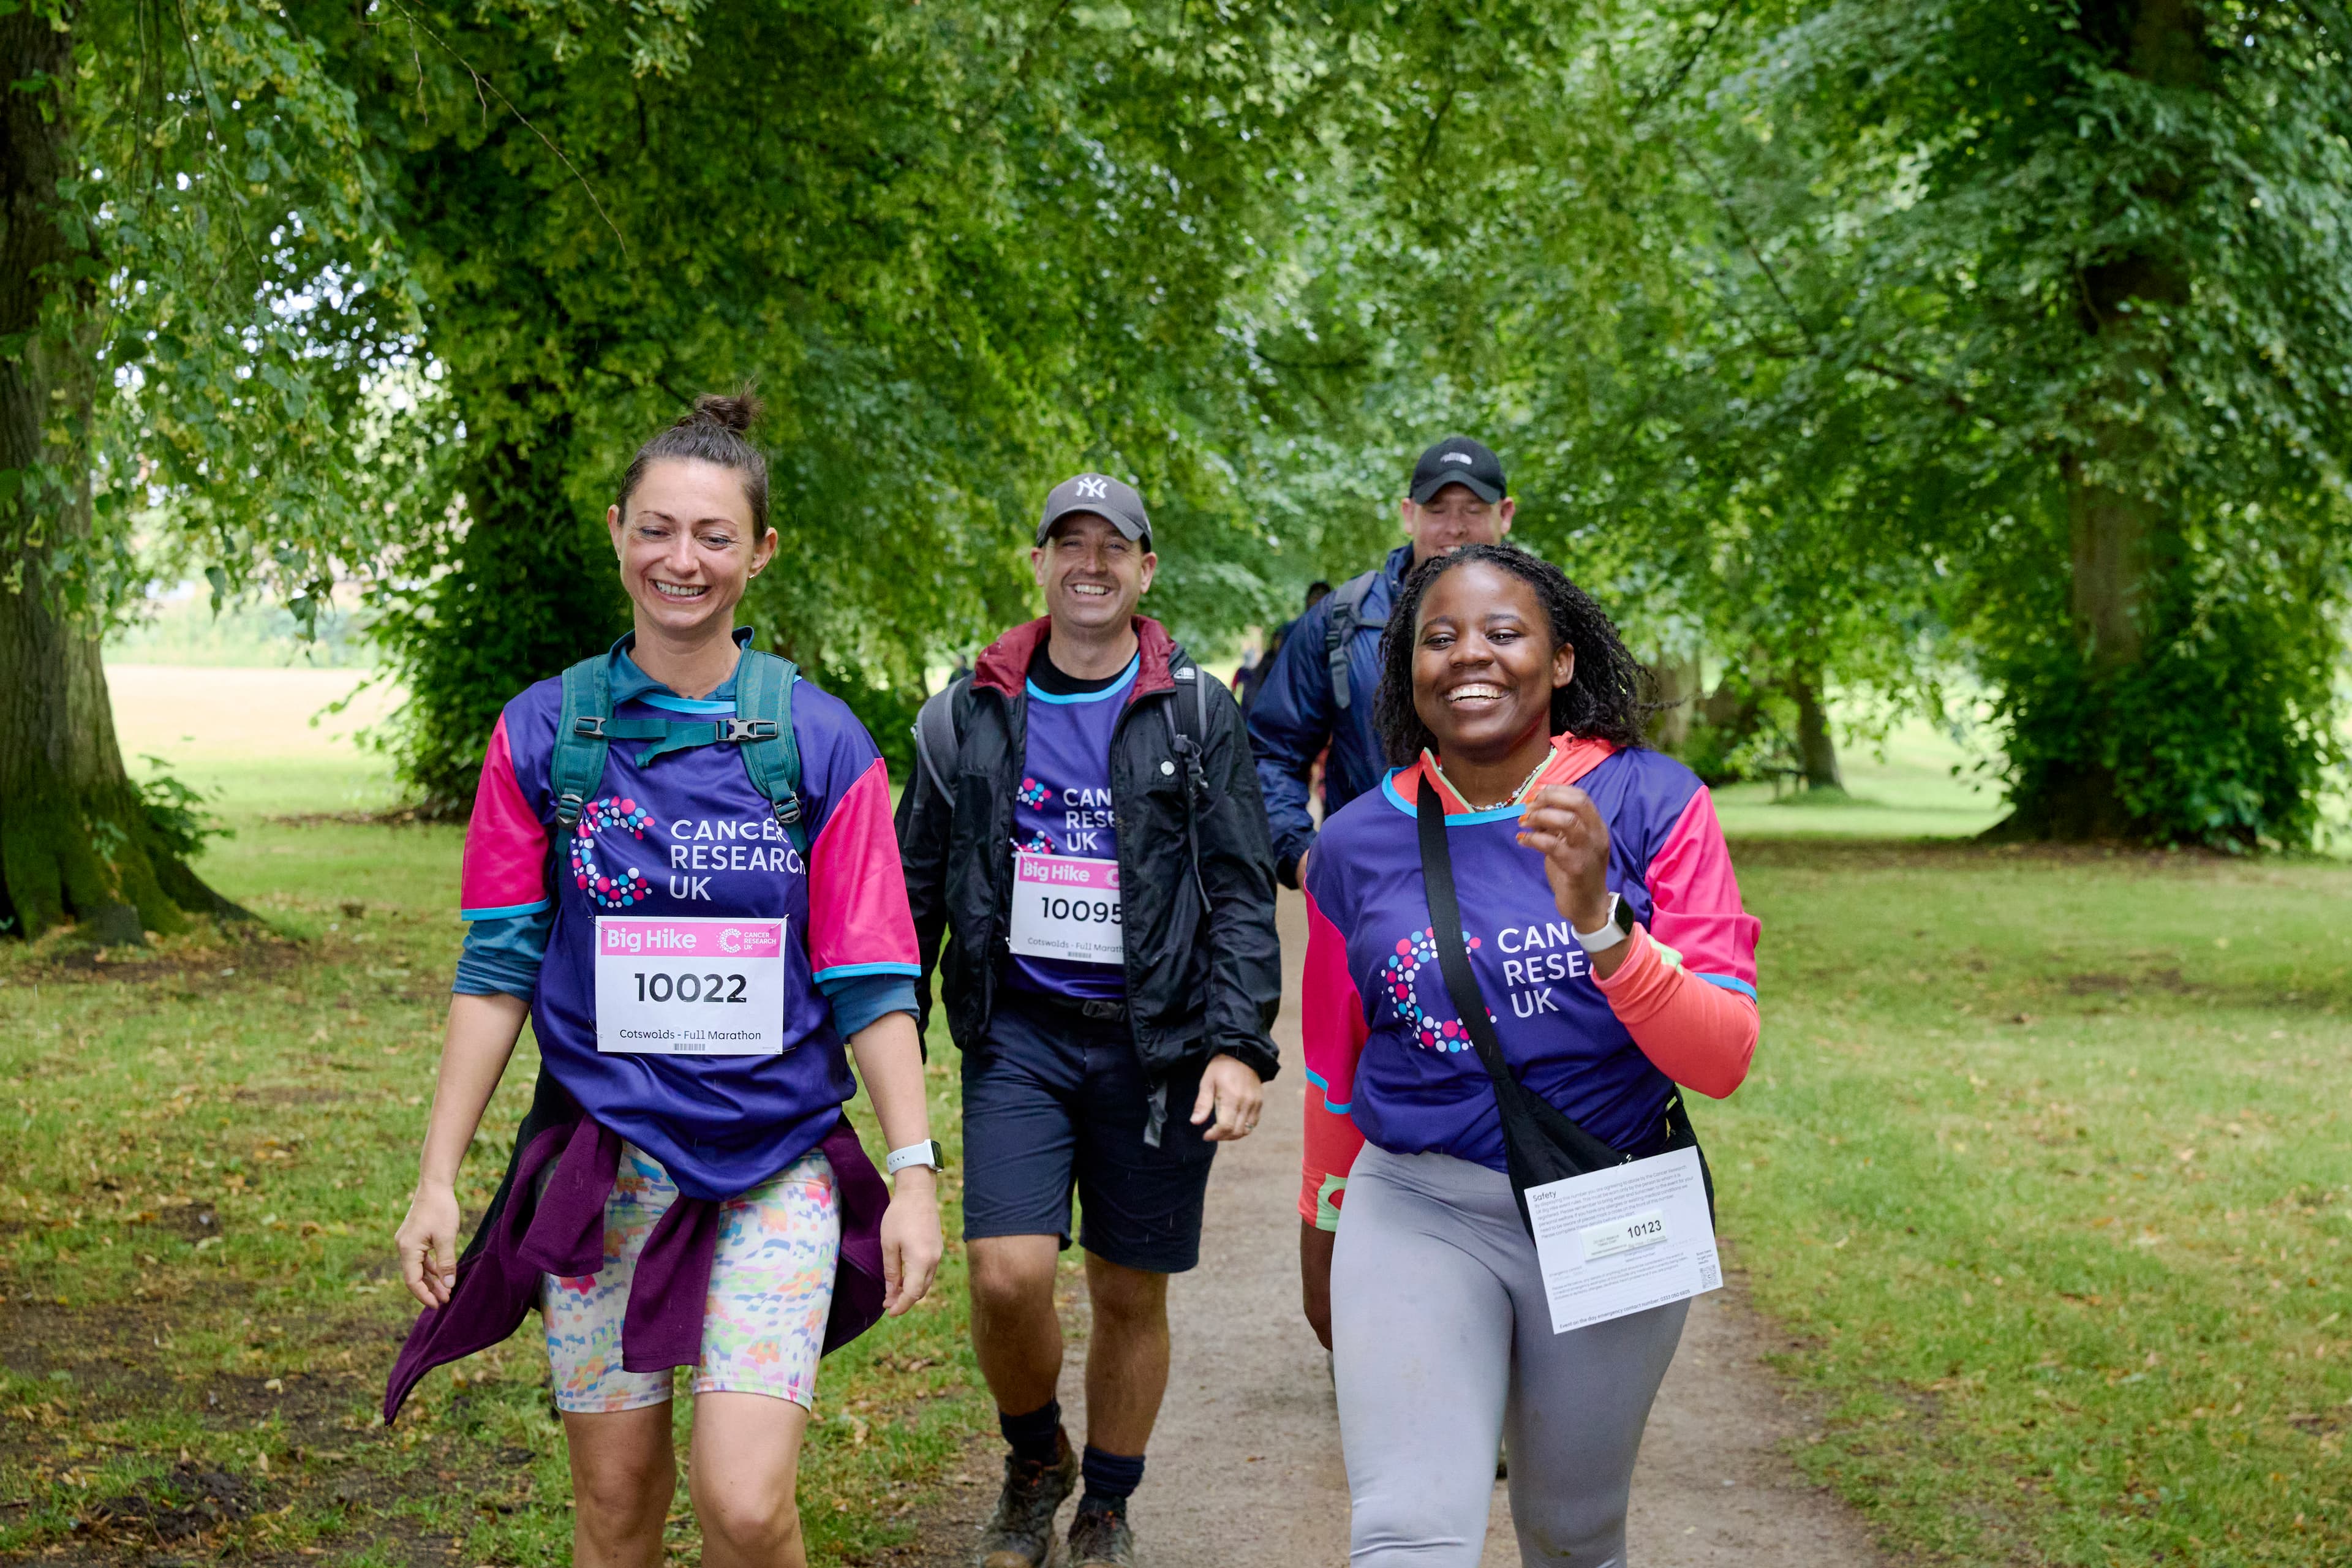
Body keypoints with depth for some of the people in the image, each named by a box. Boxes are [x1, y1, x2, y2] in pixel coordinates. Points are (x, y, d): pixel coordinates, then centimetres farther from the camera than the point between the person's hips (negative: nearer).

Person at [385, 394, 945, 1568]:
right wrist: (437, 1178, 1)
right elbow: (497, 969, 4)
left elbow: (870, 981, -1)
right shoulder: (542, 734, 2)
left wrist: (914, 1172, -8)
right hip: (601, 1163, 2)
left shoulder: (821, 743, -1)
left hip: (777, 1163, -1)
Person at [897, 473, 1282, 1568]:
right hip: (1018, 1032, 1)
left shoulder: (1197, 715, 2)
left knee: (1131, 1293, 7)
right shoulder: (970, 718, 6)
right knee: (1008, 1273, -12)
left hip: (1154, 1039, 0)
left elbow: (1240, 894, -2)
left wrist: (1239, 1046, -13)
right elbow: (917, 890, 12)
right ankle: (1034, 1457, 18)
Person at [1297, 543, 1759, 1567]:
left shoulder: (1654, 804, -7)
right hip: (1418, 1214, 0)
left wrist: (1599, 923, -29)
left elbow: (1724, 1059, -14)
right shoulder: (1358, 844, -1)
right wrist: (1323, 1236, 23)